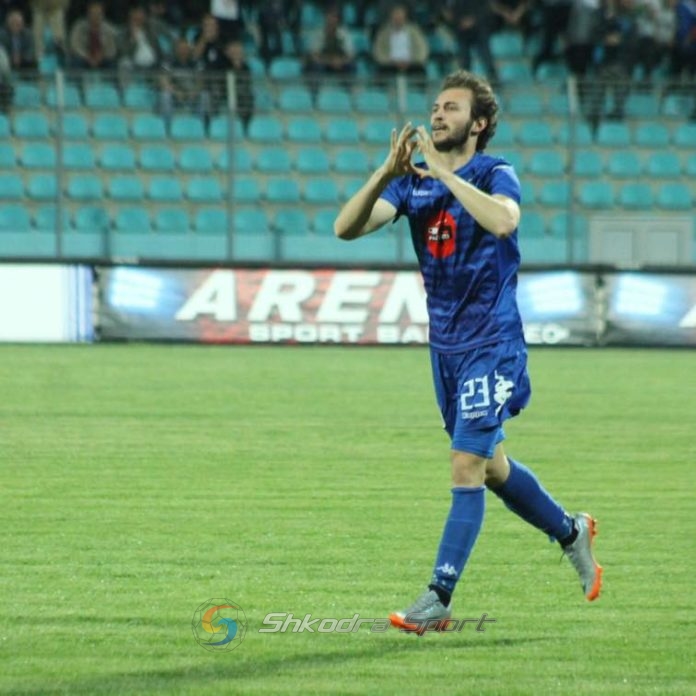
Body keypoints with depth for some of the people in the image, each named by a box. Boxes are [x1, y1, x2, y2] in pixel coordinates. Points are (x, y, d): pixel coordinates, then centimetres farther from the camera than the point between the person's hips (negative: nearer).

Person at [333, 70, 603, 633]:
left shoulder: (496, 175, -11)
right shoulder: (412, 181, 4)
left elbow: (503, 220, -36)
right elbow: (347, 228, -8)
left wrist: (443, 172, -31)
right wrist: (387, 172, -22)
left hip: (491, 344, -7)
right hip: (445, 345, 7)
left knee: (467, 466, -12)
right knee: (490, 466, 17)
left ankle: (439, 599, -10)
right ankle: (571, 532, 40)